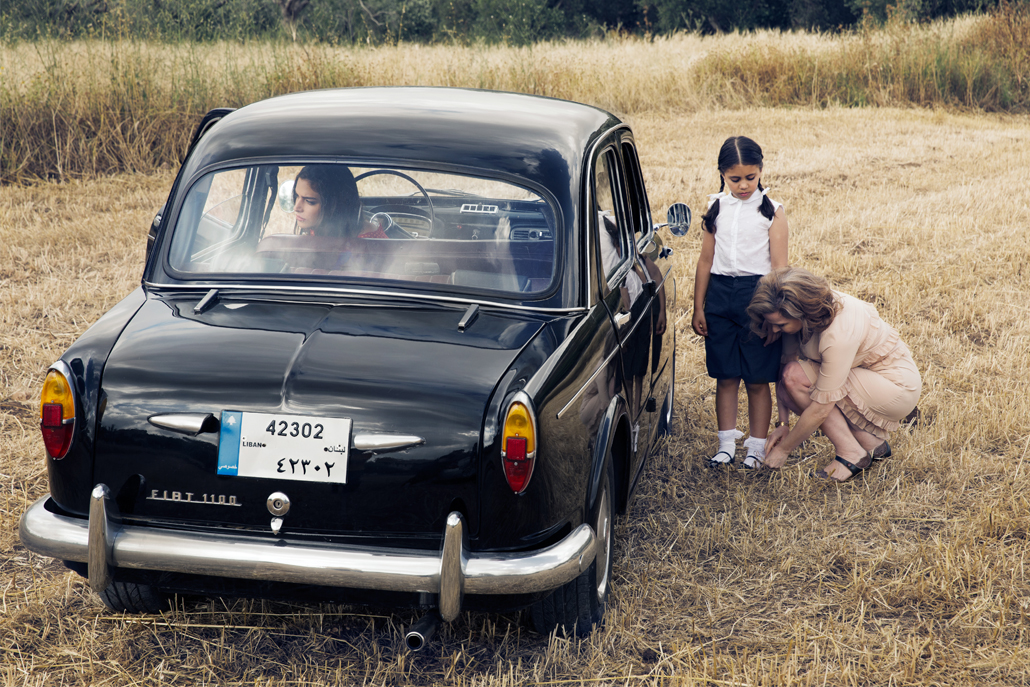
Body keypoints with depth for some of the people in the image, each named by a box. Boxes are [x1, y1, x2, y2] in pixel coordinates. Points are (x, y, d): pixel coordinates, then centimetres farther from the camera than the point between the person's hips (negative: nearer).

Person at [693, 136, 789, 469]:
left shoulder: (772, 211, -2)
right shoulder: (715, 208, 7)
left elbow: (779, 266, -2)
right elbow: (706, 260, 11)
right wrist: (698, 307, 10)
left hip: (757, 294, -3)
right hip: (720, 295, 3)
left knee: (757, 380, 2)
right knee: (725, 377, 7)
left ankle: (757, 447, 13)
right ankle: (726, 444, 18)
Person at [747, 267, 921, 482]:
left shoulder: (839, 334, -34)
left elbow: (820, 410, -29)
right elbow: (786, 362, -1)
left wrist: (783, 450, -18)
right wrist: (782, 424, -6)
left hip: (899, 387, -8)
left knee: (797, 377, -24)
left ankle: (852, 455, -10)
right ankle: (873, 442, 3)